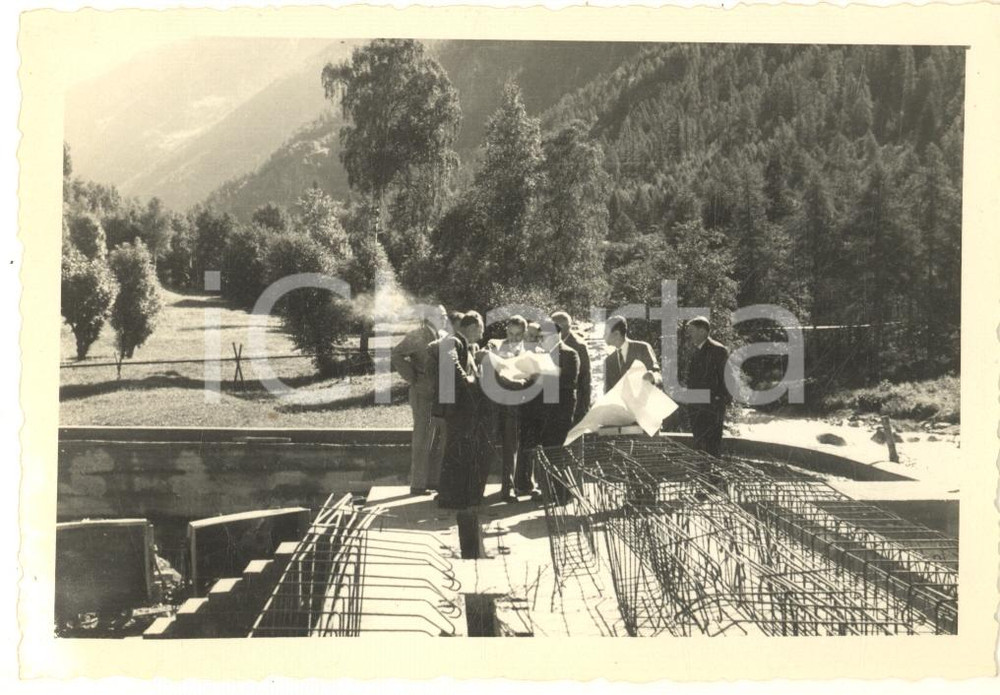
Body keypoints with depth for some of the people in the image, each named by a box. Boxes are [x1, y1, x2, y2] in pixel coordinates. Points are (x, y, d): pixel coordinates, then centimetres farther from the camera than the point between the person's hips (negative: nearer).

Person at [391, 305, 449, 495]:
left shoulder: (444, 337, 13)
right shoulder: (417, 336, -10)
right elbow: (396, 356, -19)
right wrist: (412, 379, -17)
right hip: (424, 395, -8)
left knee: (441, 438, 11)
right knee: (423, 439, -4)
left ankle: (433, 480, 21)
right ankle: (417, 484, 4)